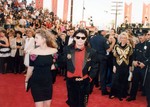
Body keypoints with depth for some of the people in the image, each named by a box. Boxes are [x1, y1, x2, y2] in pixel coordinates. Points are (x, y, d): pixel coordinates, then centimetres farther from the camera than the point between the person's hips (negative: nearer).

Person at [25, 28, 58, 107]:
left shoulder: (53, 51, -6)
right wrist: (26, 81, 7)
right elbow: (30, 68, 1)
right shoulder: (33, 52, -10)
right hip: (36, 83, -2)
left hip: (48, 82, 2)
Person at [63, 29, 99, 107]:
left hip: (84, 82, 0)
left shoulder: (91, 52, -6)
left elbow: (94, 67, 0)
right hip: (71, 81, 1)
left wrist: (89, 78, -6)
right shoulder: (67, 49, -5)